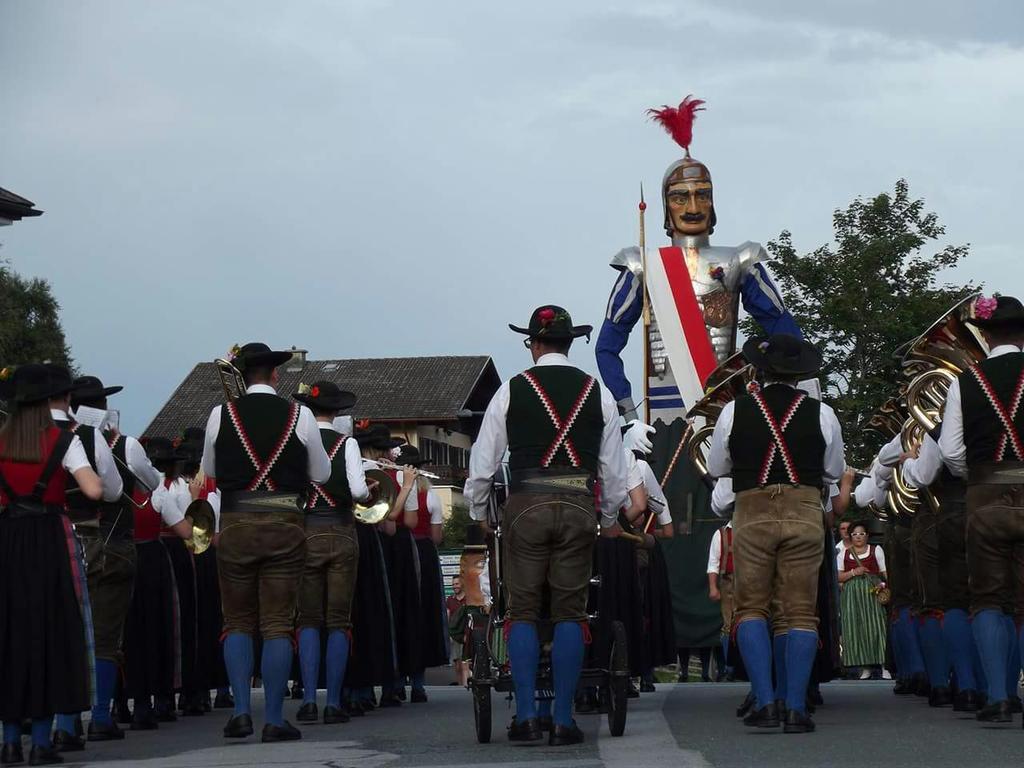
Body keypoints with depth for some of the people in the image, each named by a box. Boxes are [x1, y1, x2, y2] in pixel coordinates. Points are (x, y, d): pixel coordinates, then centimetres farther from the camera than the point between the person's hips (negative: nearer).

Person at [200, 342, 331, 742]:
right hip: (284, 524, -1)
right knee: (277, 624, 2)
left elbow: (209, 471, 13)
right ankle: (274, 719, 0)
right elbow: (321, 474, 8)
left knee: (237, 622, 11)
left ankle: (241, 711, 1)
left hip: (236, 525, 1)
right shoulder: (299, 415, -2)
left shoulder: (222, 415, -1)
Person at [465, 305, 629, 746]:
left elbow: (483, 461, 5)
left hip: (526, 506, -1)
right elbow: (614, 466, 11)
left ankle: (526, 717, -2)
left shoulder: (511, 391, 2)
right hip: (578, 507, 1)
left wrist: (478, 513, 21)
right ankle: (564, 721, 2)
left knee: (523, 611, 5)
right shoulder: (597, 393, 7)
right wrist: (610, 519, 26)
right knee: (570, 613, 4)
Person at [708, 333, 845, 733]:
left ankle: (764, 701, -3)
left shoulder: (735, 411, -1)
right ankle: (796, 707, -2)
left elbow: (716, 468, 9)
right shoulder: (822, 414, 0)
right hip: (805, 513, 0)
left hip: (752, 515, 0)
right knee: (800, 612, 4)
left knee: (752, 607, 9)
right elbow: (834, 472, 11)